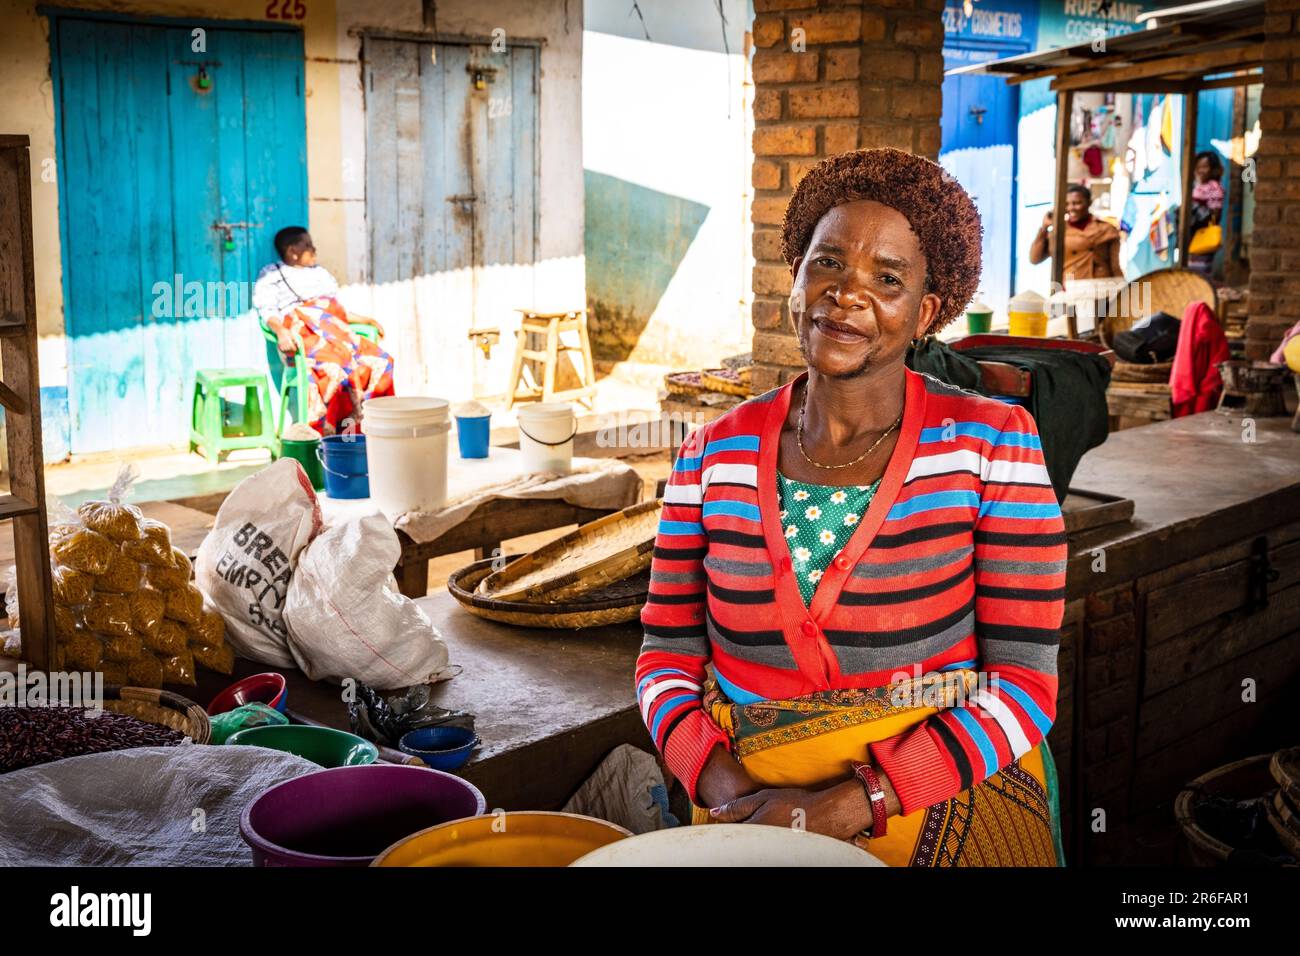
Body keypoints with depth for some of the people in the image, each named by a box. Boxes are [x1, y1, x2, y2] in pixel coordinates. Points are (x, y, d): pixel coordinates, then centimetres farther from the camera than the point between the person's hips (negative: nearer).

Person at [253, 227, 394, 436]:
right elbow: (268, 311, 0)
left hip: (338, 333, 6)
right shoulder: (271, 275, 18)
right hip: (304, 335, -6)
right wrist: (281, 331, -21)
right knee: (336, 366, -38)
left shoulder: (320, 273, 37)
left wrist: (367, 320, 21)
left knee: (380, 360, -22)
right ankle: (326, 431, -36)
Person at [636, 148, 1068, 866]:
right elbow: (667, 658, 5)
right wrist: (721, 781, -13)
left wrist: (848, 807, -16)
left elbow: (1023, 684, -9)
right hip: (748, 809, 1)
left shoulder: (990, 443, -6)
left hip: (945, 801, 0)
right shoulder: (715, 454, 1)